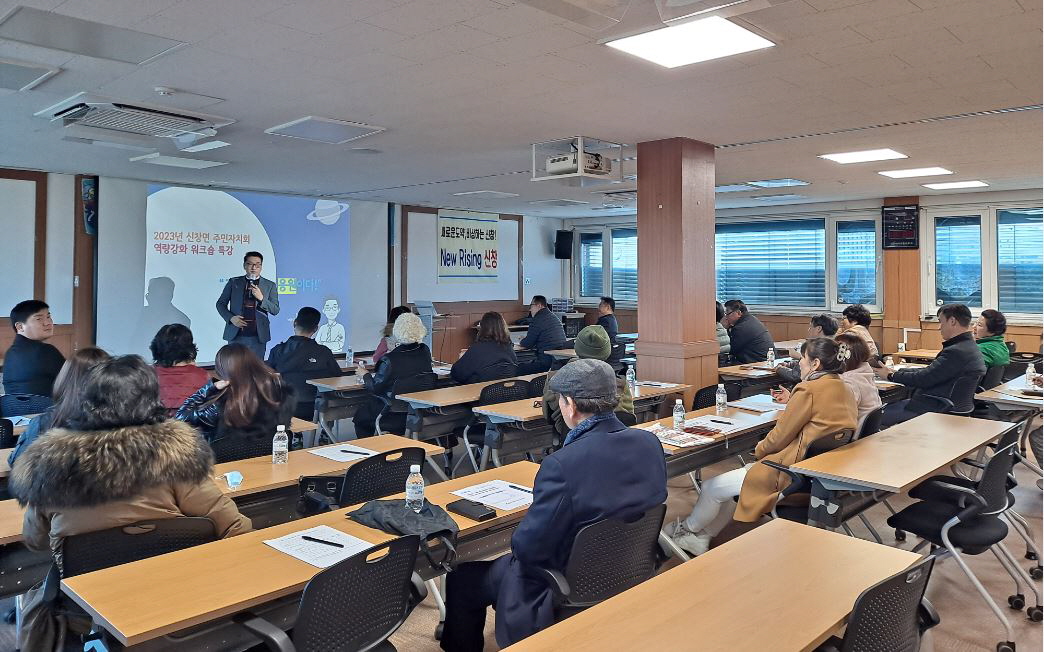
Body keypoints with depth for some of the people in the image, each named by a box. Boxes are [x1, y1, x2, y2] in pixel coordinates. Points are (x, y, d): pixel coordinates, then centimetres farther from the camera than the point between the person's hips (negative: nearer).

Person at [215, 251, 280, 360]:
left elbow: (275, 310, 2)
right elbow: (220, 303, 12)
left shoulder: (270, 285, 7)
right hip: (236, 335, 0)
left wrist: (261, 298, -14)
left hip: (258, 336, 0)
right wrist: (231, 318, -6)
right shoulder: (234, 282, 8)